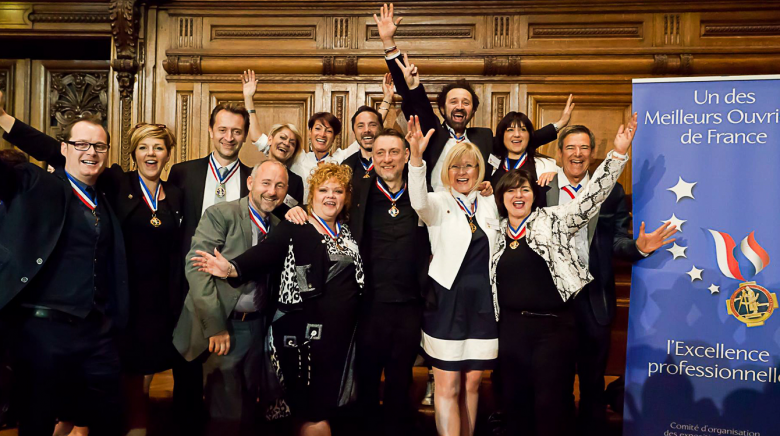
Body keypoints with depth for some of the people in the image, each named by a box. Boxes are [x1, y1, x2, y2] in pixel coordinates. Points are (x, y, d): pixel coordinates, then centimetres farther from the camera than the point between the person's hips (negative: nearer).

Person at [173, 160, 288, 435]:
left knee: (248, 409, 17)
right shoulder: (220, 215, -10)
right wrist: (214, 326, -20)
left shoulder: (279, 227, 8)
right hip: (221, 326, -5)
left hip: (256, 326, 5)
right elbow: (197, 268, -17)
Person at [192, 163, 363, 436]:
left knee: (328, 404, 16)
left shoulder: (347, 231, 11)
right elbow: (265, 252, -24)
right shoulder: (294, 228, -6)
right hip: (304, 332, -6)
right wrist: (233, 268, -38)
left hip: (342, 332, 6)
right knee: (315, 414, 2)